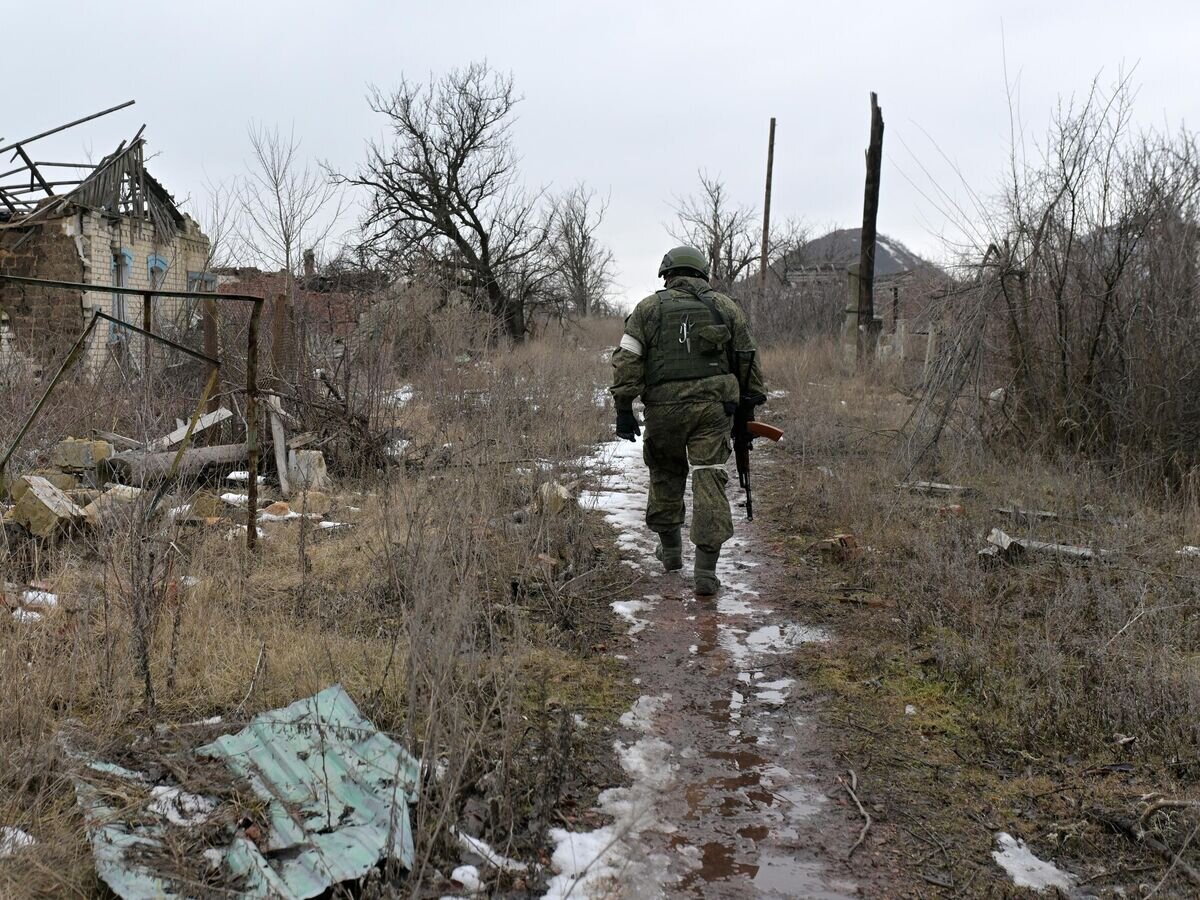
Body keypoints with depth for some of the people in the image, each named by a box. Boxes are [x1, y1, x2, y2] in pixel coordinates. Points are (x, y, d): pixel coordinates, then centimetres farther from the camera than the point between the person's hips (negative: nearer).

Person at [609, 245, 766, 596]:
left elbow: (627, 359, -1)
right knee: (709, 481, -2)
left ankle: (670, 549, 33)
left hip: (663, 408, 0)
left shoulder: (649, 308, 7)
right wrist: (748, 404, 20)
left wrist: (624, 408, 0)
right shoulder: (726, 307, 11)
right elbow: (747, 360, 12)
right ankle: (706, 571, -7)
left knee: (665, 475, 20)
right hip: (713, 406, 0)